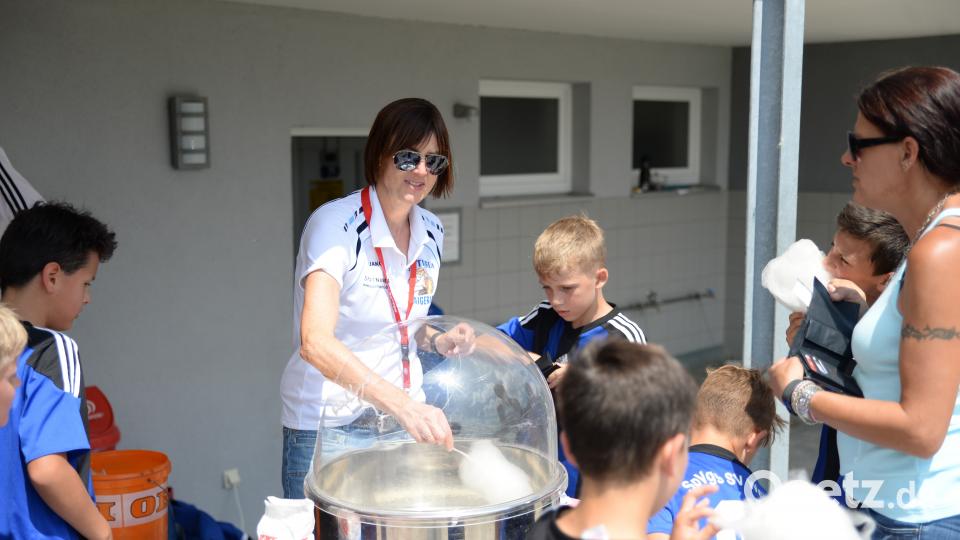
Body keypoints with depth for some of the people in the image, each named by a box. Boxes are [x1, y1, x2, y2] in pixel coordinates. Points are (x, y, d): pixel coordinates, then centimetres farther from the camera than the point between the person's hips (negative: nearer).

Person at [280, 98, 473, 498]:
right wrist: (402, 403, -43)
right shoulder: (335, 224, -18)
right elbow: (315, 341, -32)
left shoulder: (431, 232, 4)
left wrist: (437, 341, -2)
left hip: (405, 421, 6)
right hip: (329, 430, -6)